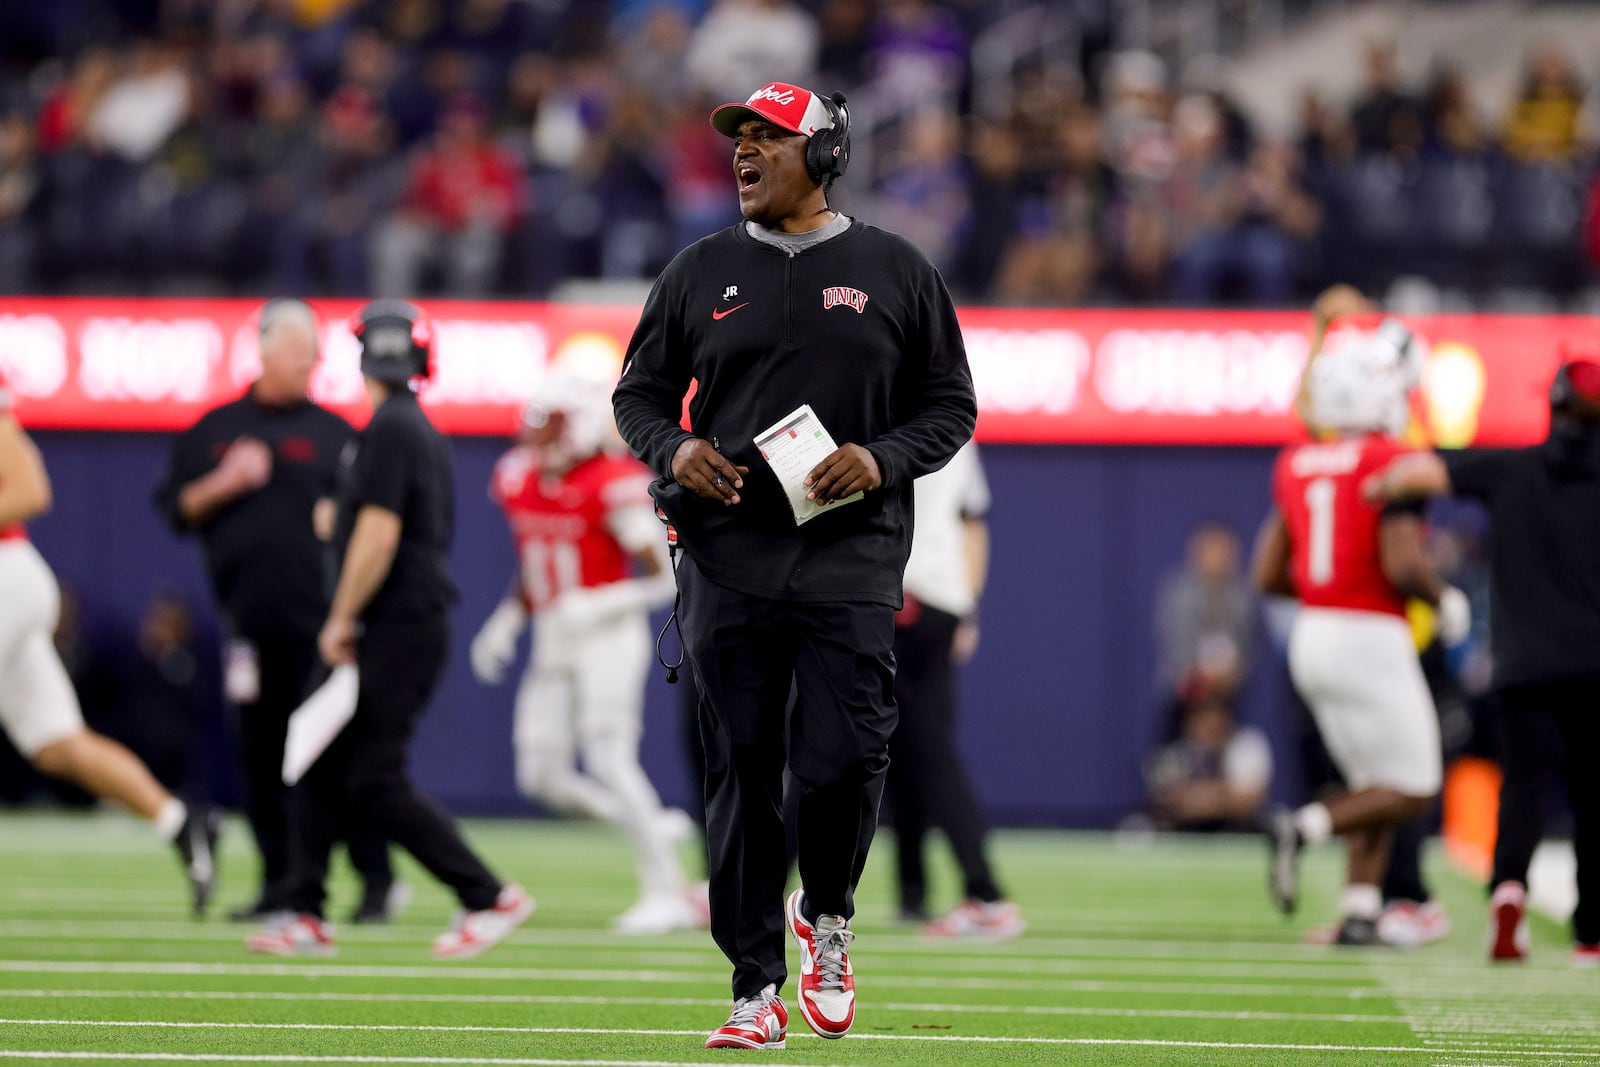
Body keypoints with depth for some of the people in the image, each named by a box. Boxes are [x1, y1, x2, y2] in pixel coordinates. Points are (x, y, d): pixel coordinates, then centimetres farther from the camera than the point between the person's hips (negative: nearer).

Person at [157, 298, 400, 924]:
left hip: (318, 619, -3)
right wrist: (223, 485, -5)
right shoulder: (213, 431, 13)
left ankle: (376, 879, -4)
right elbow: (177, 509, 12)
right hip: (250, 624, 3)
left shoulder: (334, 433, 9)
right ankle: (278, 884, 11)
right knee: (261, 755, 4)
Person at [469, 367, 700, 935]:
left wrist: (602, 604, -25)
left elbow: (665, 578, -15)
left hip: (608, 638, -8)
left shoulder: (614, 485, -15)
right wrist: (504, 625, 9)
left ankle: (667, 892, -10)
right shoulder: (520, 482, 7)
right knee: (543, 776, 2)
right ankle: (657, 829, 20)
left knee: (610, 760, -16)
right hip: (553, 647, 8)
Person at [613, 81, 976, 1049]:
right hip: (728, 560, 2)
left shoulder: (897, 272, 7)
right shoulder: (701, 272, 11)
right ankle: (757, 988, 6)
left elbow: (951, 405, 8)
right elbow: (640, 391, 16)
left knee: (843, 764, -12)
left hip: (851, 561, -2)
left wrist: (882, 459, -10)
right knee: (741, 776, 0)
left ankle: (826, 917, 19)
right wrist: (673, 450, -6)